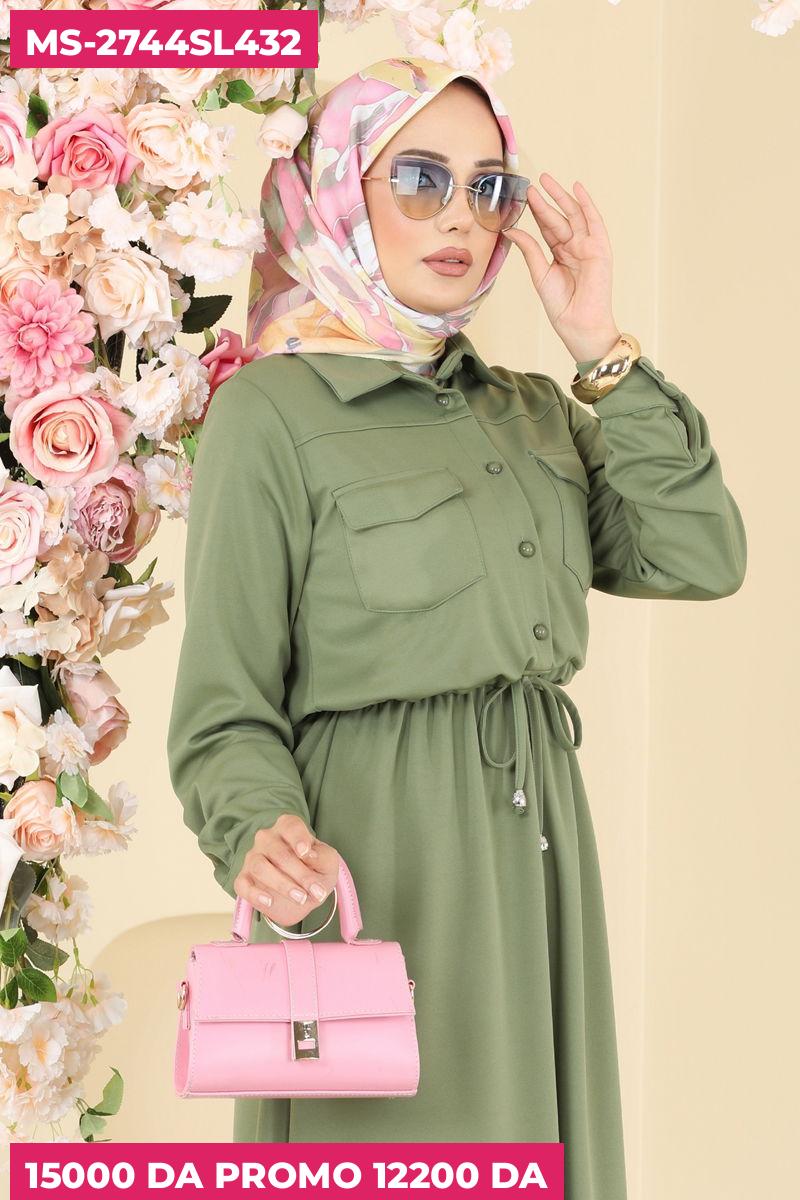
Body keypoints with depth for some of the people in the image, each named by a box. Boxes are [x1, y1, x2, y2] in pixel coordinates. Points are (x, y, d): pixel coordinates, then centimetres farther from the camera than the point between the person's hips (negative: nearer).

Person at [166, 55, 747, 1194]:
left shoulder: (533, 410, 13)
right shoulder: (269, 415, -7)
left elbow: (700, 557, 0)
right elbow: (226, 706, -9)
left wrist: (602, 351, -2)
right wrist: (261, 838, -29)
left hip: (537, 843, 6)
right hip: (373, 856, -6)